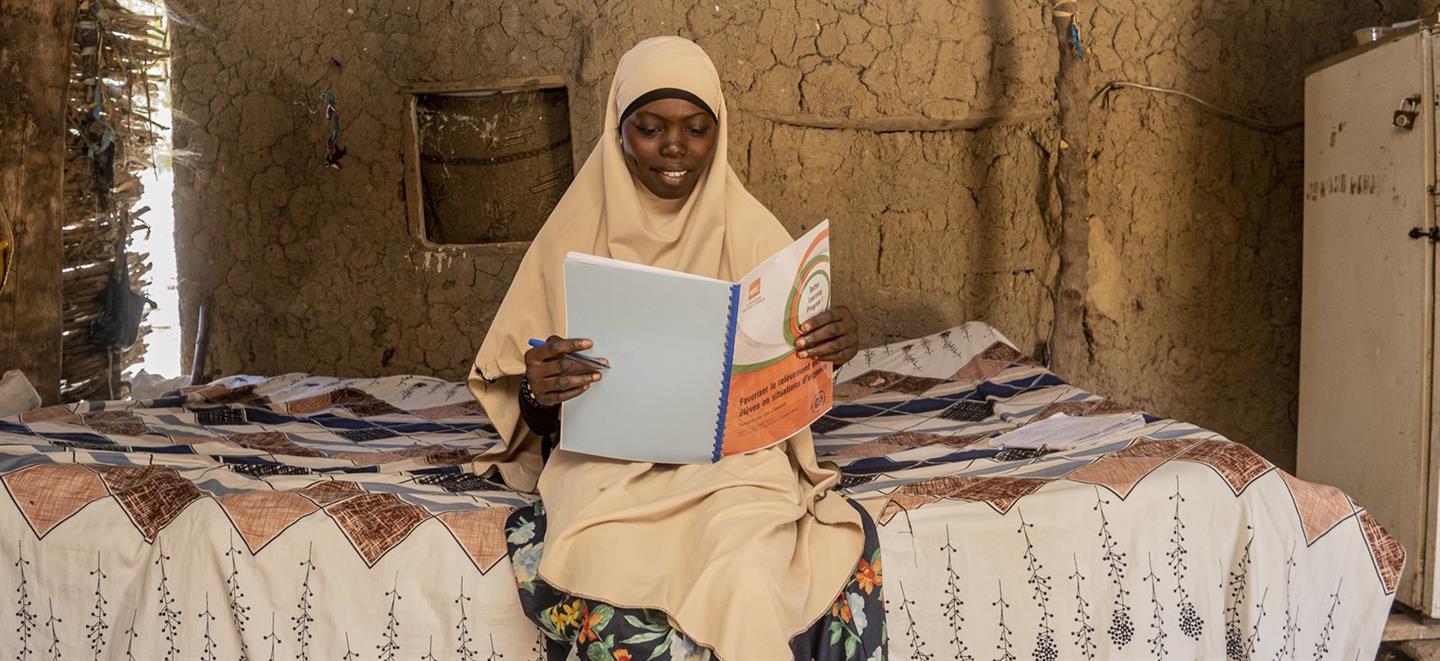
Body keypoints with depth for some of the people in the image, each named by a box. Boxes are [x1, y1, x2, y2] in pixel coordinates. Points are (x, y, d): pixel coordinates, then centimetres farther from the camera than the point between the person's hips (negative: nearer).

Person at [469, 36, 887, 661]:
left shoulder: (752, 232, 6)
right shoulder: (574, 235, 6)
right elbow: (515, 396, 6)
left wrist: (831, 348, -16)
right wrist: (538, 391, -18)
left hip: (736, 451, 0)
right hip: (610, 455, 1)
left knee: (746, 578, -34)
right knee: (608, 586, -31)